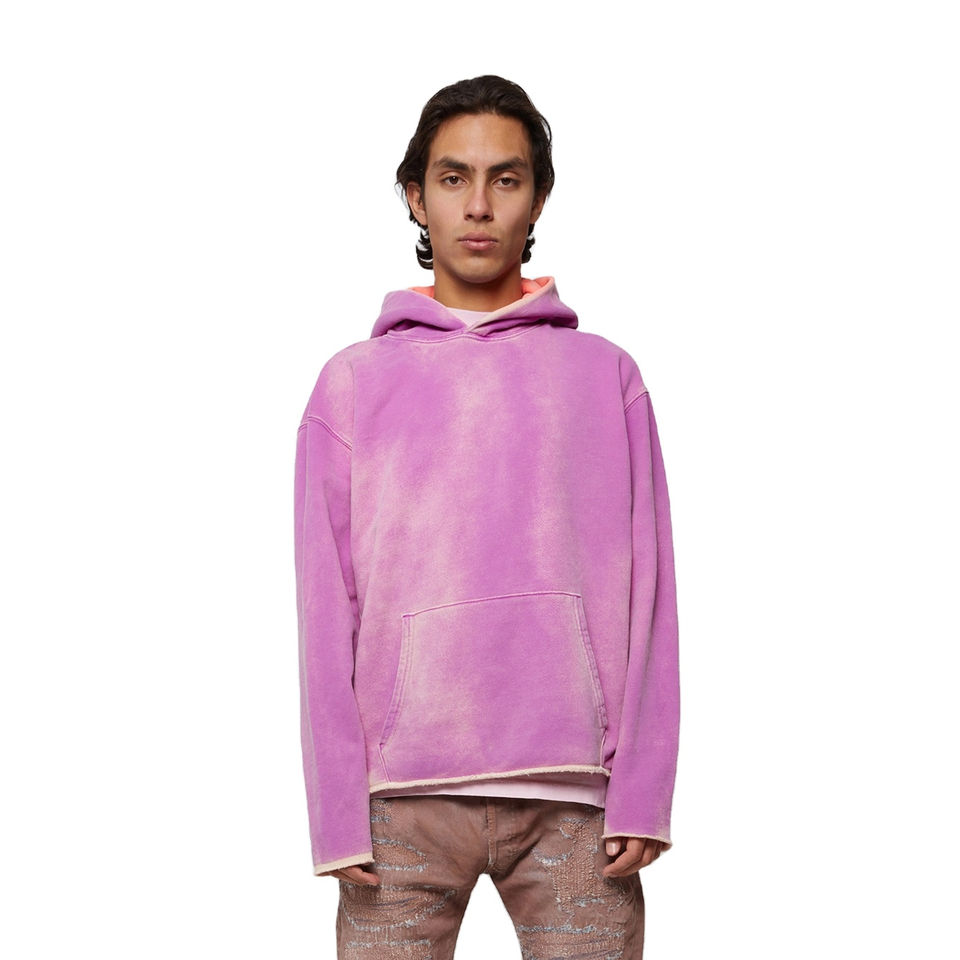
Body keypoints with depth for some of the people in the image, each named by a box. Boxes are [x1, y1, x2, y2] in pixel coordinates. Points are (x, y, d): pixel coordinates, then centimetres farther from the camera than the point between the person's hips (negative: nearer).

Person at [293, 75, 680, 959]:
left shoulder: (606, 377, 11)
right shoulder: (353, 384, 10)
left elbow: (646, 596, 6)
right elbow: (327, 614, 6)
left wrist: (643, 790, -4)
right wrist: (337, 811, -3)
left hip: (573, 799, 0)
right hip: (403, 799, 0)